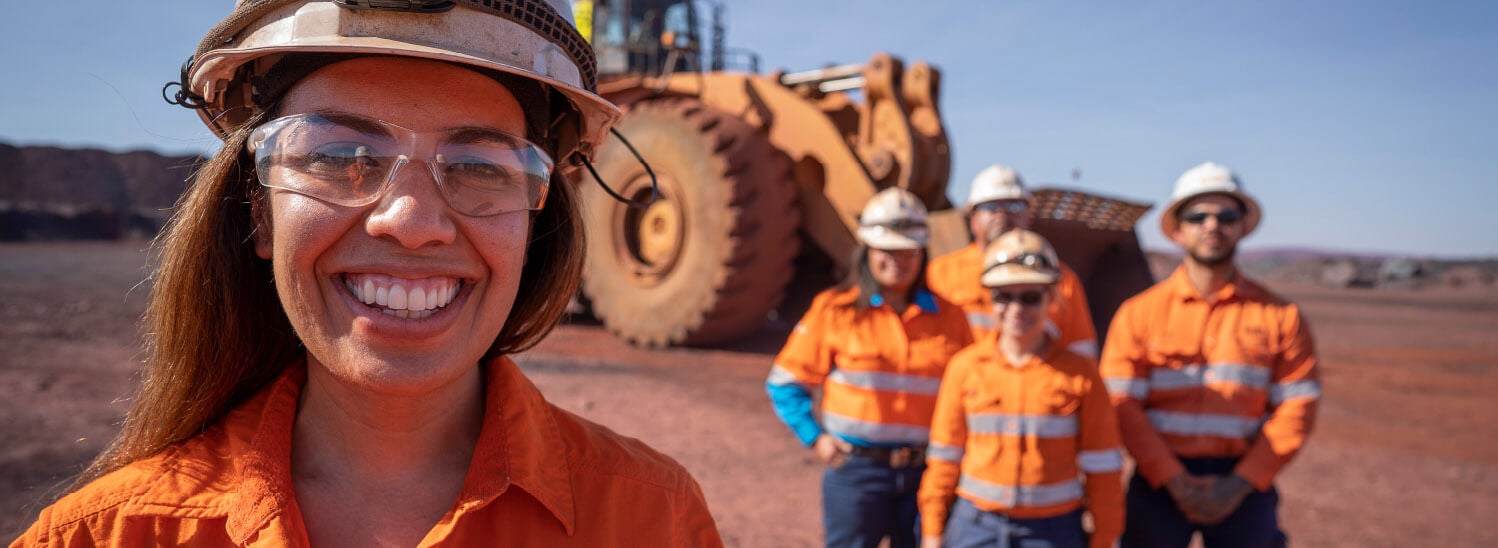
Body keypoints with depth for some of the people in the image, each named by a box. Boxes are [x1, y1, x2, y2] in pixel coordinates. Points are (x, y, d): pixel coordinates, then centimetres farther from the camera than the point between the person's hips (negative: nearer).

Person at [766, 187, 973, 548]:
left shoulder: (948, 316, 4)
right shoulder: (834, 309, -3)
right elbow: (784, 382, 3)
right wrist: (815, 438, -4)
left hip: (926, 473, 3)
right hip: (856, 469, -2)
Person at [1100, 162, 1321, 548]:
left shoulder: (1280, 316, 4)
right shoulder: (1140, 313, 1)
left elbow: (1296, 409, -1)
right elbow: (1122, 406, -5)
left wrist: (1239, 485, -10)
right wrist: (1176, 482, -13)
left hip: (1242, 484, 1)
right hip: (1160, 482, 0)